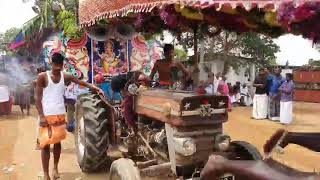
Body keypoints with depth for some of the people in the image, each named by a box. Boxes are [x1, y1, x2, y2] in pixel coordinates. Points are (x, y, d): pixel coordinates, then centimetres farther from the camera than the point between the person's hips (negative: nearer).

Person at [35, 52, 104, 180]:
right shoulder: (43, 77, -6)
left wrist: (95, 88, -19)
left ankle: (55, 168, 30)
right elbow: (38, 97, -7)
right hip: (46, 115, -4)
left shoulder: (65, 77, 5)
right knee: (45, 144, 0)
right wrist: (41, 116, -14)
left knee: (57, 142, 14)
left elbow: (81, 82, -2)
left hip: (60, 115, 4)